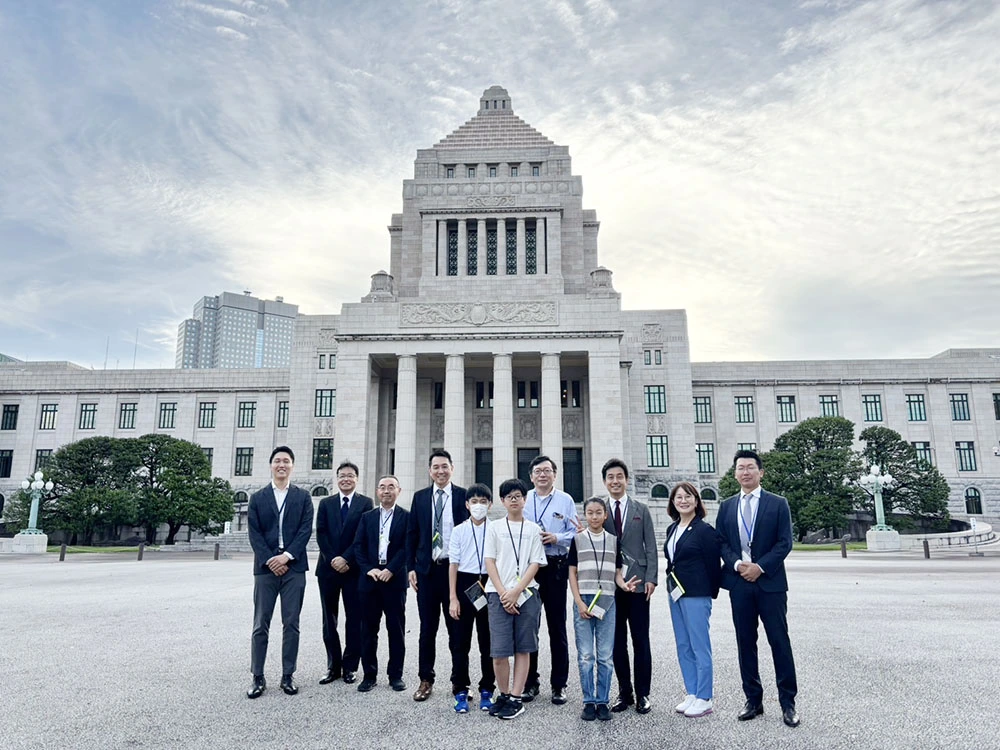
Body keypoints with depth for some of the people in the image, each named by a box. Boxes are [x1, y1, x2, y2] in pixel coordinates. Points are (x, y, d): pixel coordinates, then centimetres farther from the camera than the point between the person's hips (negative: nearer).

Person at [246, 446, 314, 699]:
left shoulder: (303, 497, 8)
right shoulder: (257, 498, 9)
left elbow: (306, 530, -1)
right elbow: (254, 534, 1)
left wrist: (286, 556, -13)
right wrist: (270, 560, -11)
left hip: (294, 567, 0)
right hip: (265, 567, 0)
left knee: (291, 625, 4)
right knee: (260, 625, 3)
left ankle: (288, 676, 13)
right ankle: (258, 678, 12)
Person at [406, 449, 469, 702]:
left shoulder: (463, 496, 0)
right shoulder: (420, 497, 8)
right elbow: (411, 534, 9)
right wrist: (411, 567, 2)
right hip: (427, 569, 2)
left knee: (456, 627, 7)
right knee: (427, 628, 9)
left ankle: (459, 681, 19)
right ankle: (426, 680, 21)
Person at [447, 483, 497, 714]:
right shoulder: (459, 530, 2)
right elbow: (453, 564, 3)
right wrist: (453, 598, -2)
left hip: (489, 585, 0)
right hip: (465, 584, 0)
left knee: (488, 641, 8)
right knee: (460, 641, 4)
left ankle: (487, 690, 21)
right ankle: (460, 691, 16)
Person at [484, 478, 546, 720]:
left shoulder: (533, 529, 8)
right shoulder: (494, 528, 8)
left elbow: (535, 564, 2)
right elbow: (490, 562, 3)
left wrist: (516, 591, -10)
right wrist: (503, 593, -7)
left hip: (526, 594, 1)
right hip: (499, 594, 0)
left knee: (523, 648, 3)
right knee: (499, 651, -4)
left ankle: (516, 698, 11)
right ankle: (504, 695, 15)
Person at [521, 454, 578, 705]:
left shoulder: (565, 500, 6)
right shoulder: (523, 500, 10)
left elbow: (575, 533, 3)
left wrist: (556, 538, -14)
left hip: (556, 567, -1)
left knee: (557, 626, 4)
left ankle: (559, 684, 15)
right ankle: (530, 681, 19)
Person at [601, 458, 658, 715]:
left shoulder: (641, 510, 7)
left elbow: (651, 547, 4)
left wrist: (651, 578, -5)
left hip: (637, 582, 0)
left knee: (641, 641, 4)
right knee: (617, 642, 7)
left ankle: (642, 694, 15)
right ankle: (624, 692, 18)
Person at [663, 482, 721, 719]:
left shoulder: (704, 530, -10)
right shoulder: (672, 529, 10)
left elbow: (713, 564, -8)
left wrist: (711, 592, -3)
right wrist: (671, 587, 11)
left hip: (697, 595, -8)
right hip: (675, 593, 8)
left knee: (700, 646, 0)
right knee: (683, 647, 12)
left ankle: (704, 699, 10)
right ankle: (691, 694, 22)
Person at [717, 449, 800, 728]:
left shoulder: (778, 504, 1)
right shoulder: (726, 506, 9)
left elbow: (784, 543, -5)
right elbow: (720, 542, 7)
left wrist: (760, 567, -14)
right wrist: (737, 564, -11)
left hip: (770, 582, -3)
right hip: (739, 583, 3)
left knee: (779, 642, 1)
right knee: (746, 643, 8)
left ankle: (788, 703, 12)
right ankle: (753, 700, 19)